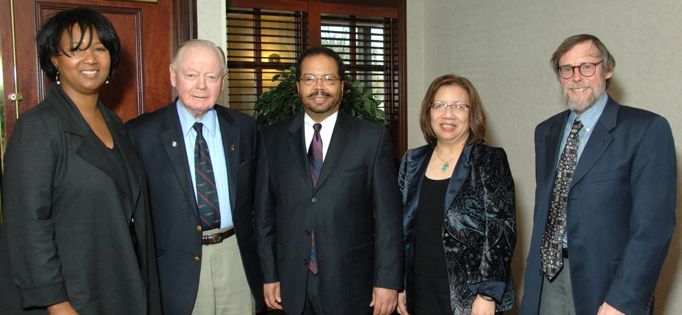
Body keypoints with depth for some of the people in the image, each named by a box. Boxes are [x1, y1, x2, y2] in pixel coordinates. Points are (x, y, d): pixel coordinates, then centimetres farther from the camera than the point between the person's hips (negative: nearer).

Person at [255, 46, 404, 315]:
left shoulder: (373, 138, -2)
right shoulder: (272, 139, 5)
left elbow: (388, 215, -4)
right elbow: (265, 212, 6)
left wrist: (387, 281, -8)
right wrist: (269, 275, 3)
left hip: (350, 286, -1)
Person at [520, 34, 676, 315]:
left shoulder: (647, 129, -8)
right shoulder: (546, 132, 11)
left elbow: (653, 224, -15)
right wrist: (534, 274, 10)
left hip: (605, 284, -5)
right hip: (548, 281, 5)